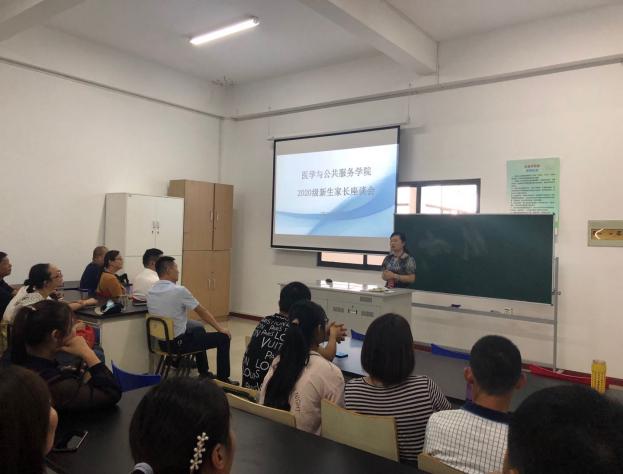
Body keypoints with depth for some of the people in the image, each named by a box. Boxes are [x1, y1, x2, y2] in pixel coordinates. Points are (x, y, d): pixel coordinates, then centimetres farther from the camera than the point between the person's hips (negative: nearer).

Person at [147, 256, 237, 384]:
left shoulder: (150, 291, 2)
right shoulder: (179, 291, -21)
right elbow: (202, 312, -10)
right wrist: (220, 328, 3)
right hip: (178, 342, -8)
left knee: (198, 328, 32)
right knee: (223, 337, 3)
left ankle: (203, 373, 38)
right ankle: (222, 379, 15)